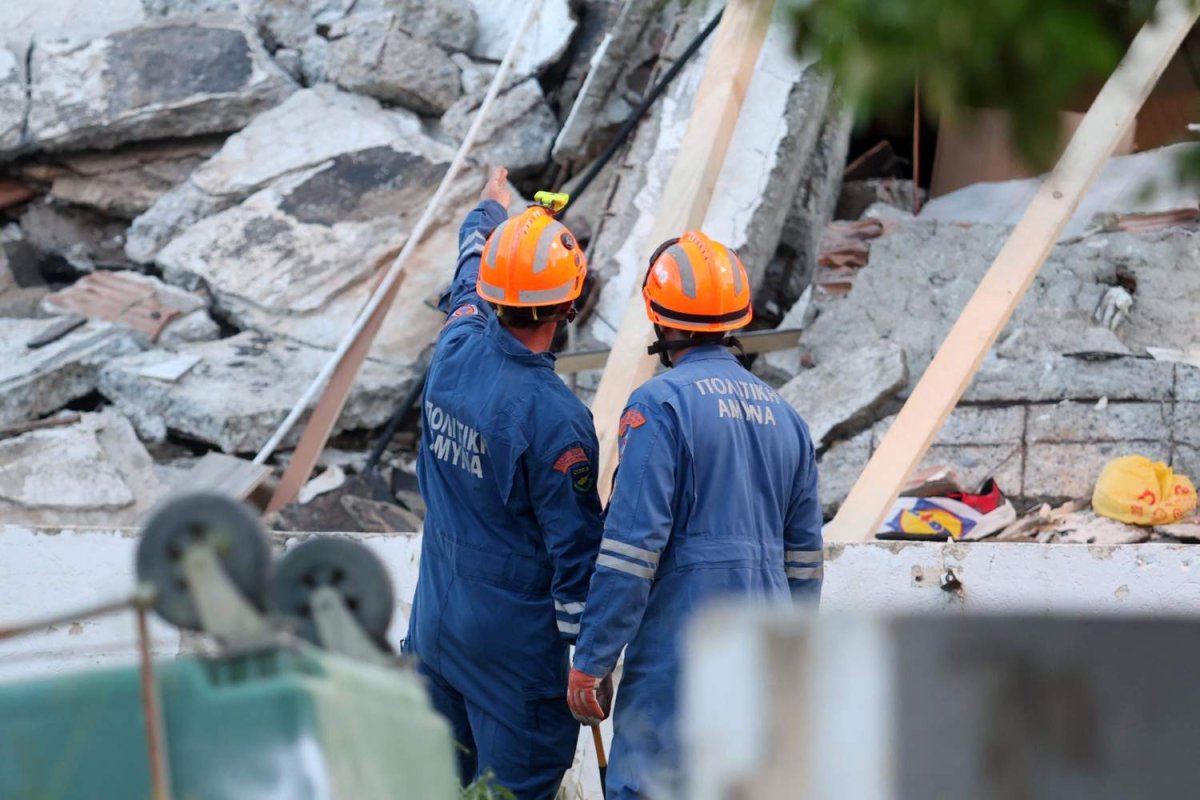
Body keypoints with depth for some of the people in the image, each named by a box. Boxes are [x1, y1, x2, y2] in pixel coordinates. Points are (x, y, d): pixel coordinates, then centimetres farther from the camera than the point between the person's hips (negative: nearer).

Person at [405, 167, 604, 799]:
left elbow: (468, 282, 22)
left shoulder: (455, 350, -4)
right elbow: (577, 548, -18)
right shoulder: (553, 417, -23)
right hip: (514, 644, -7)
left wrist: (488, 213, 42)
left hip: (435, 622, 7)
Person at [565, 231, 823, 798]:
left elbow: (631, 545, -14)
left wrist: (591, 661, -11)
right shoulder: (783, 415, 15)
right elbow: (804, 558, 19)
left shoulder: (660, 405, -8)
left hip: (678, 656, -7)